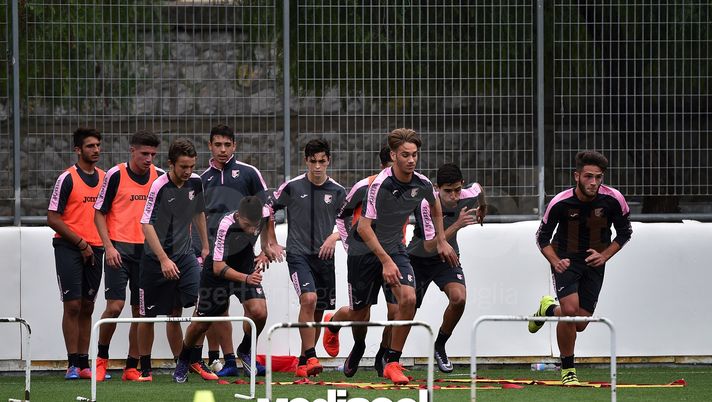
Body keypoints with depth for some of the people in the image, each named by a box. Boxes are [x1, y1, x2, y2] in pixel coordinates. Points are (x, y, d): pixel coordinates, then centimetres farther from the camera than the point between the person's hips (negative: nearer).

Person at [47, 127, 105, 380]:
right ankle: (73, 365, -5)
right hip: (68, 248, -5)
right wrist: (81, 243, -11)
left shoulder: (104, 178, 11)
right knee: (72, 305, -8)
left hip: (94, 250, 5)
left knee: (87, 308, 7)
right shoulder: (68, 179, -7)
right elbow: (53, 219, -9)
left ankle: (84, 363, 10)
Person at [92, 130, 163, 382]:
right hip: (119, 249, -3)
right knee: (115, 306, -11)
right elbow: (99, 213, -1)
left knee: (141, 310, 3)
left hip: (148, 249, 3)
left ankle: (131, 368, 9)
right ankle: (101, 358, 10)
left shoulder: (160, 177, 5)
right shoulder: (115, 175, -5)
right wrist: (108, 246, -10)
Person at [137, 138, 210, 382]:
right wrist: (164, 259, -26)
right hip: (156, 258, -4)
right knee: (148, 315, 3)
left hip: (184, 254, 4)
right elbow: (147, 225, -20)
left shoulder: (195, 182, 0)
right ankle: (145, 368, 16)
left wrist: (205, 247, 18)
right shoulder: (159, 187, -17)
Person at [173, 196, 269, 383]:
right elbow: (218, 268, -32)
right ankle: (185, 359, 32)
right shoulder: (225, 226, -35)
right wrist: (246, 278, -44)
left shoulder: (263, 216, -21)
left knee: (259, 313, -19)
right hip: (217, 274, -3)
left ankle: (246, 351, 9)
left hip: (247, 267, 3)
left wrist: (265, 254, -8)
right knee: (201, 323, 4)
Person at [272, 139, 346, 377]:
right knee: (308, 299, -25)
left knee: (318, 312, 7)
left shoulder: (337, 192, 4)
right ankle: (311, 358, -25)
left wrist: (334, 236, -14)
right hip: (298, 255, -3)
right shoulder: (292, 187, -1)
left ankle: (303, 362, 22)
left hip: (324, 257, 3)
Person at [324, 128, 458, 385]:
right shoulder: (380, 185, -27)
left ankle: (392, 363, -8)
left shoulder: (422, 184, -9)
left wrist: (441, 241, 17)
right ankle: (332, 323, 46)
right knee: (359, 313, 7)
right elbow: (364, 227, -28)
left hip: (394, 247, 4)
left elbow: (435, 204, 17)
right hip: (364, 250, -4)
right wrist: (385, 261, -33)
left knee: (408, 298, -21)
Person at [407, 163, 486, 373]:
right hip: (418, 259, -3)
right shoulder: (426, 205, -31)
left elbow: (479, 188, 9)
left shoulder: (469, 196, -18)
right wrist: (457, 225, -44)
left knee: (459, 298, -23)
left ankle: (439, 346, 0)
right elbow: (429, 245, -36)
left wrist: (482, 209, 30)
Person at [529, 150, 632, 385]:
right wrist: (555, 261, -22)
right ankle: (567, 369, -3)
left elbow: (625, 233, 0)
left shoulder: (613, 200, -17)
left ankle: (548, 309, 35)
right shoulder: (560, 203, -20)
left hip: (594, 262, 3)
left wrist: (604, 255, -13)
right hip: (566, 260, -2)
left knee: (580, 323, 0)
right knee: (570, 310, -23)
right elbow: (542, 237, -5)